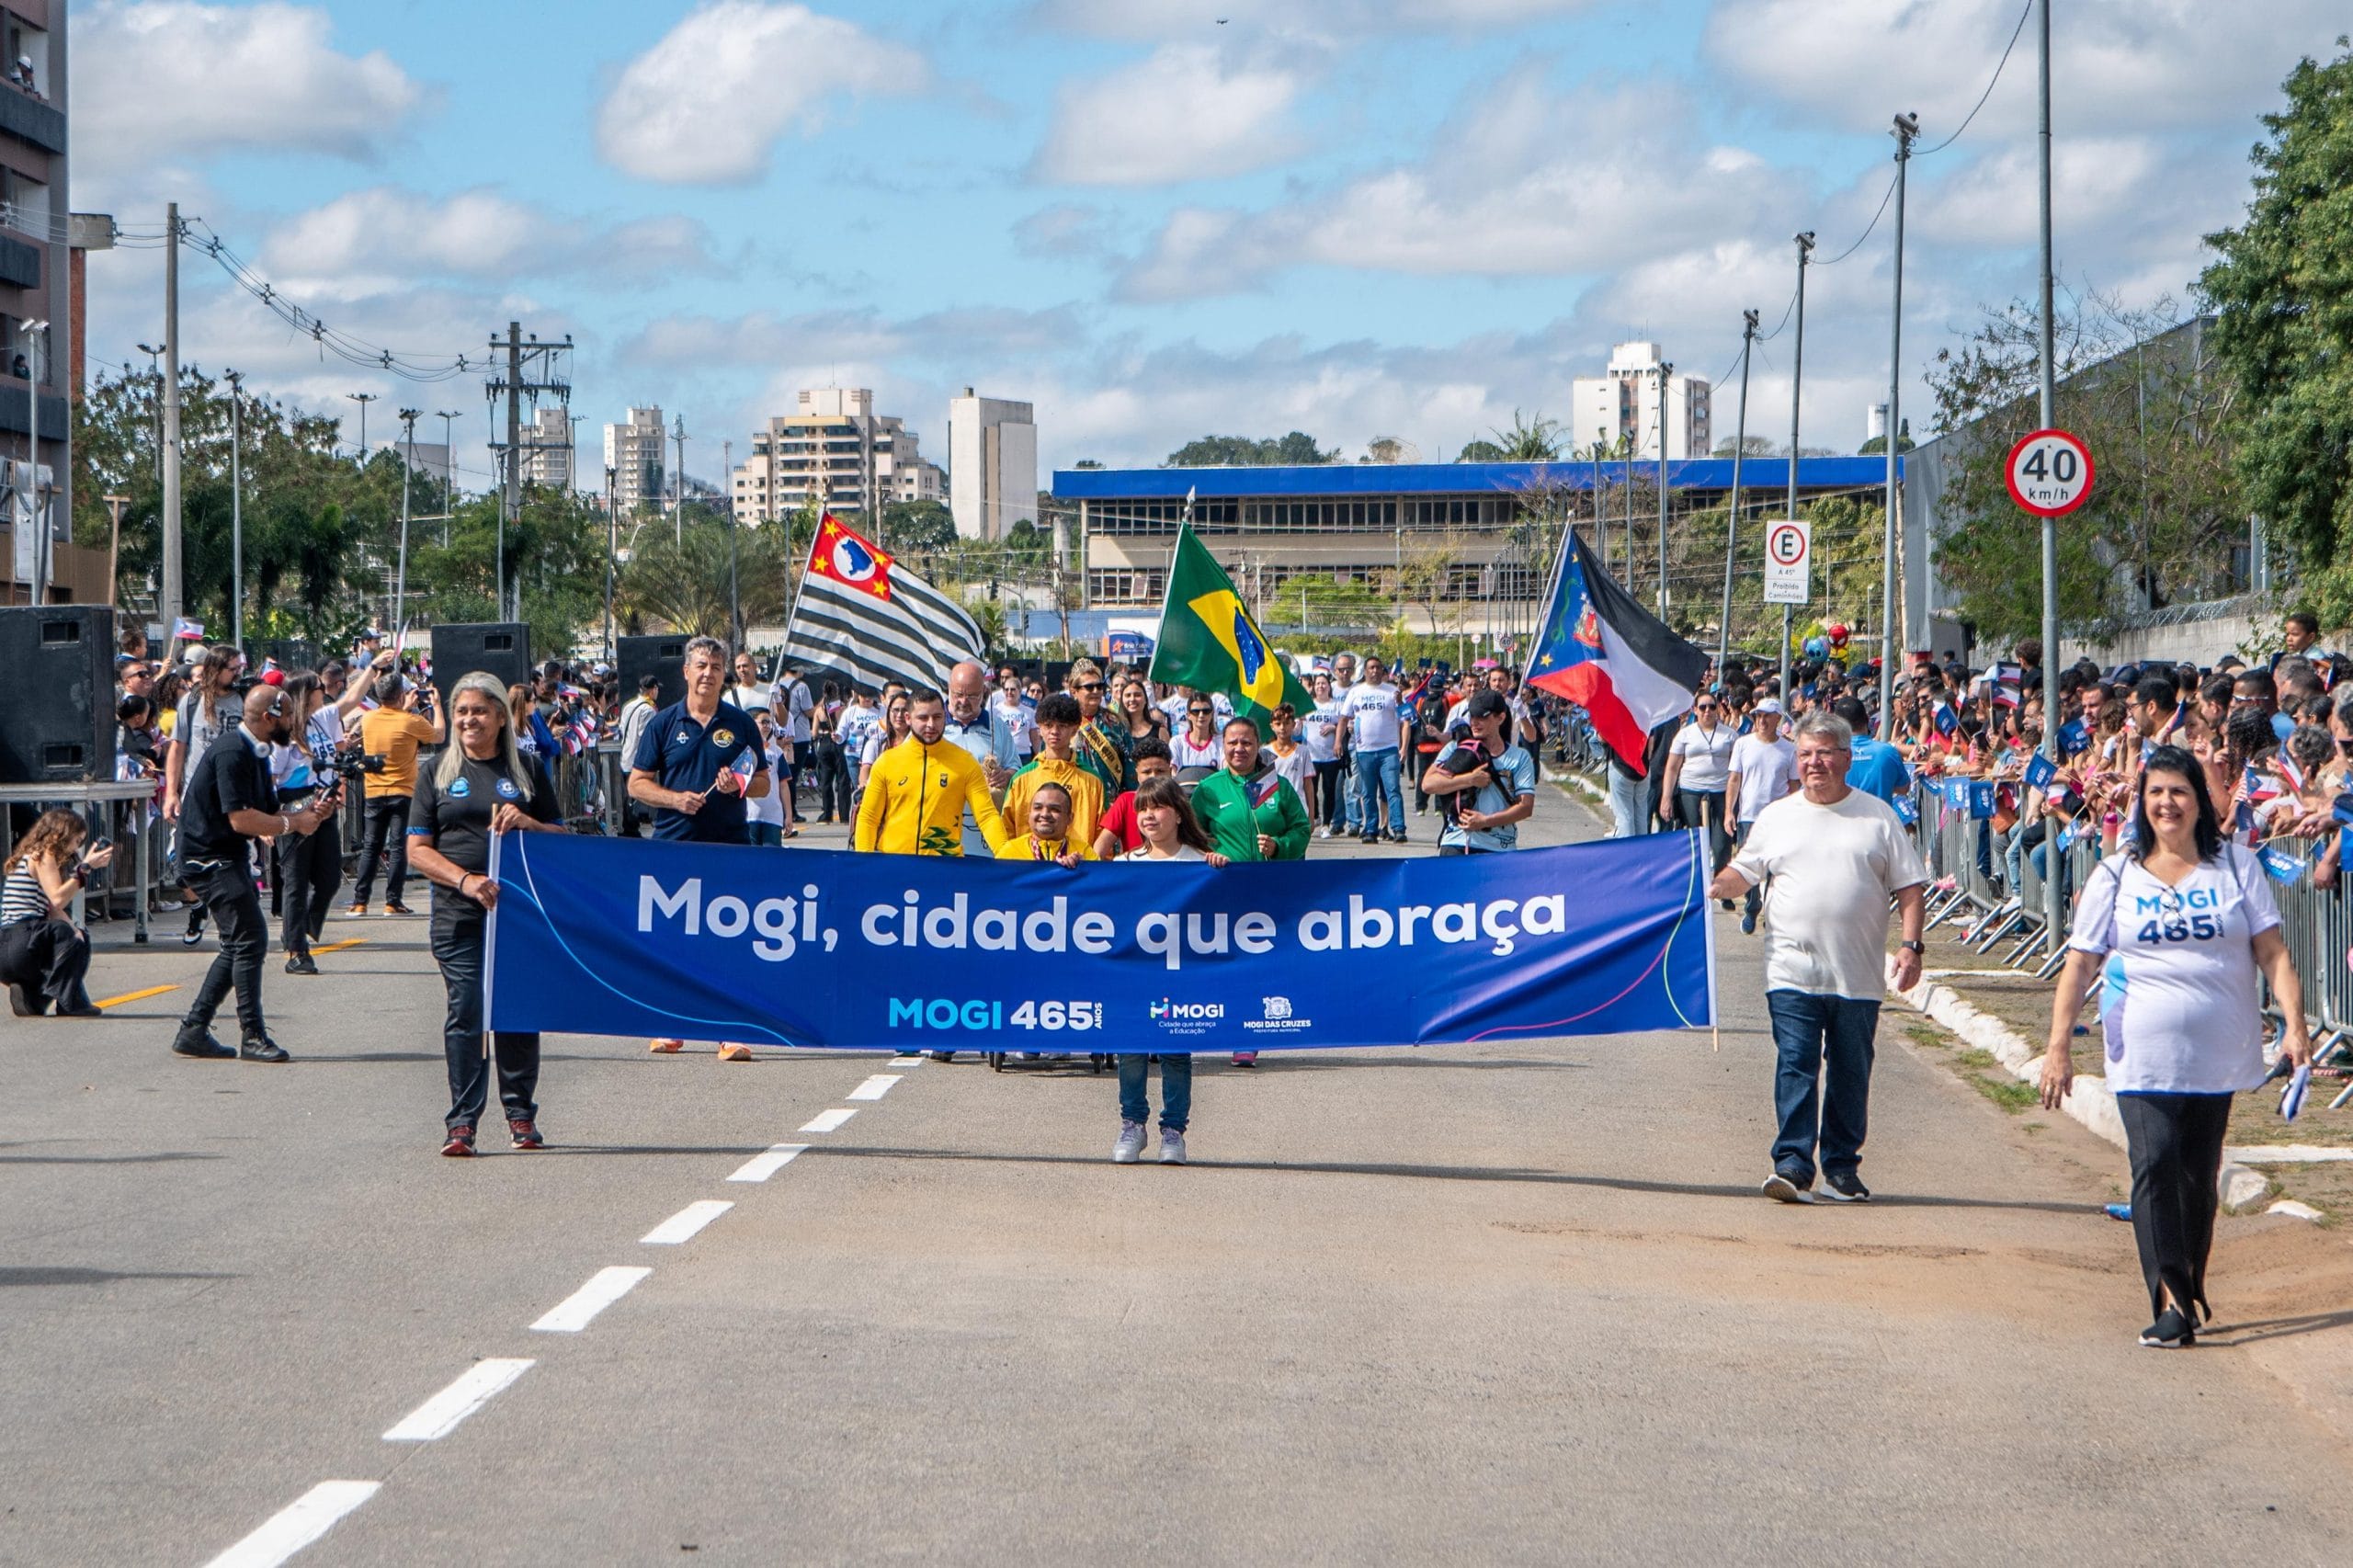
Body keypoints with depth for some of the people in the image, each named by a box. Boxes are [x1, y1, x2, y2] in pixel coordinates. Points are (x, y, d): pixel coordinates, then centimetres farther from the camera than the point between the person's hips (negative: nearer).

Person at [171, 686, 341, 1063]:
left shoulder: (255, 755, 13)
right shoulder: (231, 753, -19)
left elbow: (269, 816, 14)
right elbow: (241, 819, -25)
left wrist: (310, 810, -2)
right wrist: (295, 823, -15)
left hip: (232, 856, 11)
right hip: (210, 858, -11)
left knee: (240, 945, 12)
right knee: (250, 940, -12)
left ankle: (193, 1031, 16)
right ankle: (253, 1037, -6)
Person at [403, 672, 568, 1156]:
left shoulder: (528, 770, 11)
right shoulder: (440, 773, 11)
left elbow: (562, 839, 13)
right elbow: (418, 849, 5)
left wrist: (529, 823, -9)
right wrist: (465, 880, -11)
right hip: (458, 914, 0)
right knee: (465, 1011, -6)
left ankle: (521, 1113, 15)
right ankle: (461, 1122, -4)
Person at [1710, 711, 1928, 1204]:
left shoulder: (1878, 817, 7)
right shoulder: (1777, 816, 11)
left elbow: (1910, 888, 6)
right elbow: (1743, 873, 15)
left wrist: (1910, 946, -6)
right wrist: (1715, 887, -7)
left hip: (1858, 978, 0)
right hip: (1793, 973, 0)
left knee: (1850, 1074, 7)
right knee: (1795, 1066, -10)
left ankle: (1842, 1168, 17)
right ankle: (1792, 1165, -12)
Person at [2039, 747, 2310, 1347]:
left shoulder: (2237, 867, 5)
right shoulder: (2116, 876, 4)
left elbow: (2272, 953, 2)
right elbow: (2080, 964, 3)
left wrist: (2293, 1023, -10)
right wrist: (2058, 1045, -4)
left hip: (2219, 1055, 1)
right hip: (2143, 1056, -1)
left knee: (2199, 1175, 9)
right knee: (2154, 1163, -16)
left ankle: (2192, 1288, 26)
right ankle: (2170, 1303, -18)